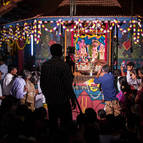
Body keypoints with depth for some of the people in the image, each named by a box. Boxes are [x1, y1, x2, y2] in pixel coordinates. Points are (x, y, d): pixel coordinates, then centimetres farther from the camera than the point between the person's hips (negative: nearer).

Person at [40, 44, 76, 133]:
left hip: (50, 100, 5)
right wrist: (73, 98, -6)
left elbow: (42, 83, 11)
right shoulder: (63, 65, -13)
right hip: (63, 100, -5)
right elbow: (68, 84, -14)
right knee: (67, 124, 2)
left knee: (53, 123, 12)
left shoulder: (45, 65, 4)